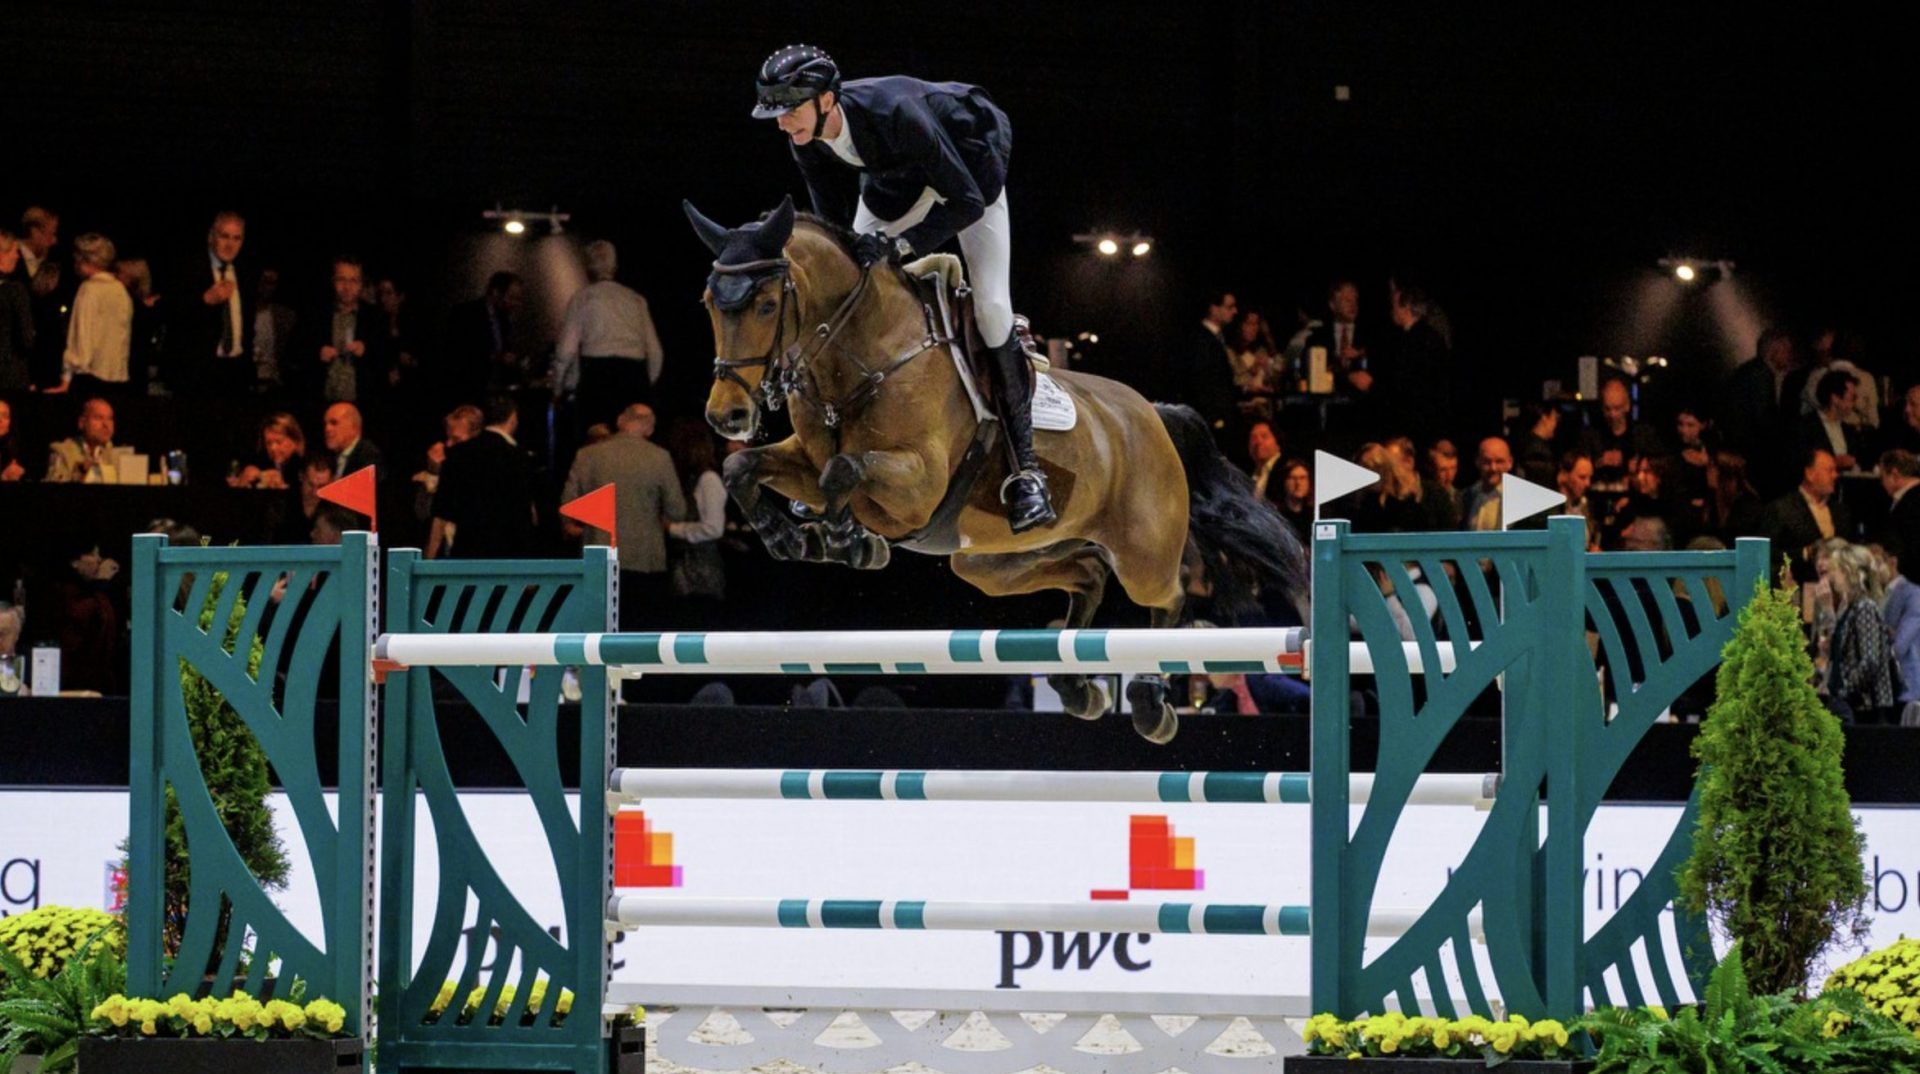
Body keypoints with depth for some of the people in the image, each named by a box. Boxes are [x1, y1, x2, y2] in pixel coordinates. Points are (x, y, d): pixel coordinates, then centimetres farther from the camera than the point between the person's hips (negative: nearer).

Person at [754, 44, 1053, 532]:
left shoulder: (891, 113, -42)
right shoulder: (808, 143, -23)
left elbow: (967, 201, -38)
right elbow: (834, 224, -10)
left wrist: (897, 245, -45)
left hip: (968, 162, -6)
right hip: (899, 176, 6)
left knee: (990, 305, -14)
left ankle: (1026, 469, -8)